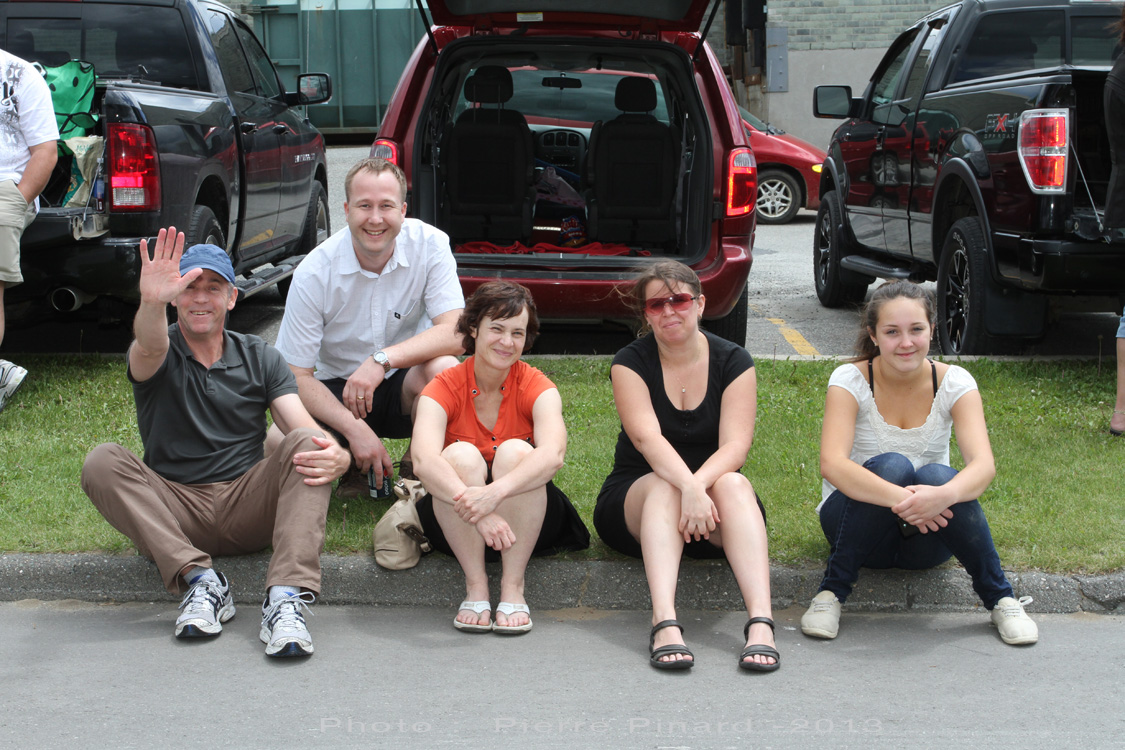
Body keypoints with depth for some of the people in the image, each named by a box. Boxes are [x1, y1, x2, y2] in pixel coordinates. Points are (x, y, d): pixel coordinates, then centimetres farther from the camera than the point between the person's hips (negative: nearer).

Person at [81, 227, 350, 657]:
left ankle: (286, 598, -40)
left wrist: (338, 456, -27)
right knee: (101, 462, -25)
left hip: (246, 508, 1)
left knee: (306, 446, -25)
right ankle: (201, 580, -33)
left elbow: (303, 427, -2)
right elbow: (149, 349, -25)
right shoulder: (161, 354, 3)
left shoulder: (259, 358, 11)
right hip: (172, 512, -1)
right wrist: (151, 303, -50)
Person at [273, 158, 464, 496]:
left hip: (402, 383, 0)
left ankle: (416, 471, -7)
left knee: (443, 369, -34)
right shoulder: (314, 274, -17)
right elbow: (296, 375, -15)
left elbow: (454, 333, -22)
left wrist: (382, 359, -36)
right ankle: (354, 466, 7)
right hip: (336, 391, 0)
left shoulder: (430, 245, -14)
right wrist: (355, 429, -29)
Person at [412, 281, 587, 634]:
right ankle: (475, 587, -23)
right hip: (457, 525, 0)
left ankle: (513, 587, -23)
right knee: (461, 454, -27)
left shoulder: (536, 387, -10)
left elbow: (553, 454, -31)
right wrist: (474, 506, -47)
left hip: (526, 524, 0)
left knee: (515, 451, -27)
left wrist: (496, 492, -49)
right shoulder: (443, 389, -11)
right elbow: (423, 461, -30)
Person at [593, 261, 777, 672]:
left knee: (734, 484, -32)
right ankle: (665, 623, -53)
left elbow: (735, 445, -14)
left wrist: (701, 484, -35)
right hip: (634, 500, -1)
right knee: (664, 487, -34)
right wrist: (689, 487, -40)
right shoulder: (631, 362, -4)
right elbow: (646, 437, -21)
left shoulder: (733, 361, 0)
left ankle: (761, 623, -49)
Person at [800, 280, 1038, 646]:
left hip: (927, 538, 1)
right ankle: (831, 592, -21)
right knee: (892, 466, -31)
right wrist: (898, 499, -43)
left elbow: (984, 464, -22)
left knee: (937, 476, -30)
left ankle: (1001, 599, -16)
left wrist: (944, 495, -45)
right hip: (859, 525, -1)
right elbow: (832, 465, -28)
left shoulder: (954, 382, -8)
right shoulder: (851, 380, -13)